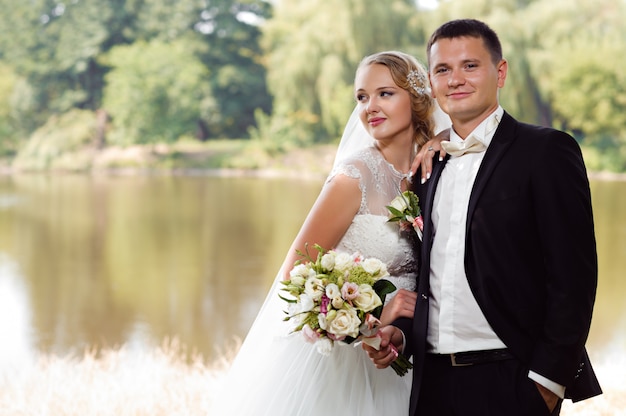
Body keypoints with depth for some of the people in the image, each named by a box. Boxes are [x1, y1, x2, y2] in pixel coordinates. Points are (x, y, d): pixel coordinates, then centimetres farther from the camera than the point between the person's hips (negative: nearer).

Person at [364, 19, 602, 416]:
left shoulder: (547, 151, -5)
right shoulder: (429, 167, 13)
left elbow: (573, 274, -11)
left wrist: (548, 378, -15)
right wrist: (402, 333, 2)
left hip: (511, 382, -5)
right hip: (434, 380, 5)